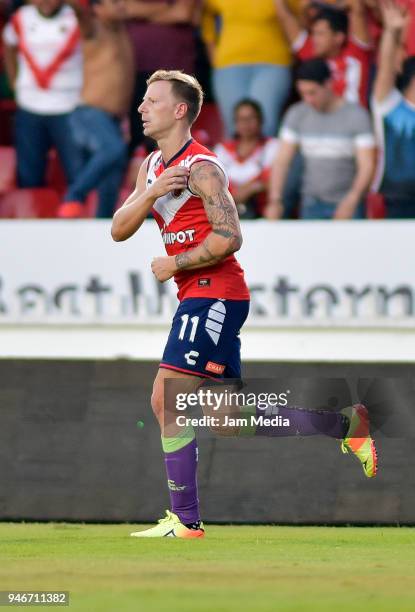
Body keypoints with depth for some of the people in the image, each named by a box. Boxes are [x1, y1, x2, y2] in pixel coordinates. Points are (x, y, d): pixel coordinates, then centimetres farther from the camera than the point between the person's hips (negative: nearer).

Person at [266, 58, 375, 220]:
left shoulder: (357, 115, -9)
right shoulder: (296, 115, 1)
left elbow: (367, 165, -15)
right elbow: (282, 161, -2)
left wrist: (351, 202, -30)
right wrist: (274, 201, -15)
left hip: (347, 205, -3)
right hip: (312, 205, 3)